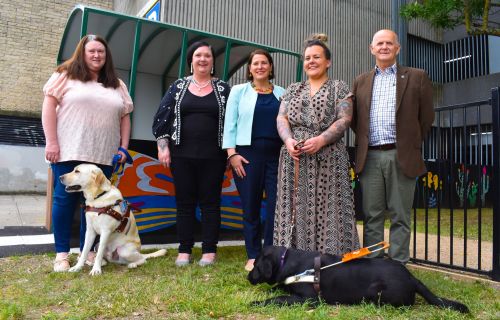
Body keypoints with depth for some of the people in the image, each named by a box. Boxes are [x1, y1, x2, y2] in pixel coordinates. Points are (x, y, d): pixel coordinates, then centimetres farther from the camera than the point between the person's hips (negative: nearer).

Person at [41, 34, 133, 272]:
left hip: (103, 156, 3)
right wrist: (52, 142, -8)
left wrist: (123, 148, 6)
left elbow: (125, 118, 15)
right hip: (69, 152, -3)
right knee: (64, 199, 1)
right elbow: (49, 107, -1)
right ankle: (61, 253, 11)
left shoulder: (117, 85, 16)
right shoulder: (66, 76, 5)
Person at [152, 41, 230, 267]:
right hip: (182, 155, 1)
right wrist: (162, 146, -3)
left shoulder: (223, 88, 7)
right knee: (185, 202, 5)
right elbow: (162, 117, 5)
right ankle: (184, 251, 15)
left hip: (213, 157, -1)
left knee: (210, 202, 3)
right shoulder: (178, 86, 8)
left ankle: (209, 250, 12)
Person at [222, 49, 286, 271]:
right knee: (251, 207, 3)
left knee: (276, 205, -2)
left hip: (277, 154, 2)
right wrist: (232, 153, -7)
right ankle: (253, 256, 14)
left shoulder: (281, 93, 13)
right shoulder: (239, 91, 9)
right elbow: (230, 123, 3)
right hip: (248, 154, -1)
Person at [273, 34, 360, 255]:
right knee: (296, 209, 3)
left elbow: (344, 120, -4)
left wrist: (321, 140, -19)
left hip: (327, 159, -3)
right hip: (294, 158, 4)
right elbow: (281, 118, 8)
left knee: (325, 209, -5)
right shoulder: (293, 89, 19)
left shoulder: (339, 88, 8)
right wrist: (288, 139, -12)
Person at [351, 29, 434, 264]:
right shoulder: (360, 82, 16)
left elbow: (426, 116, 8)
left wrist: (411, 144, 8)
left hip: (401, 157, -2)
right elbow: (354, 118, 18)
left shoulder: (416, 77, 7)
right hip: (370, 157, 2)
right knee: (371, 216, 5)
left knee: (400, 216, 3)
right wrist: (365, 140, 9)